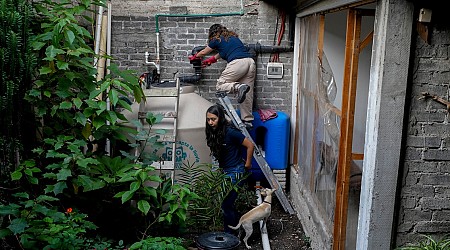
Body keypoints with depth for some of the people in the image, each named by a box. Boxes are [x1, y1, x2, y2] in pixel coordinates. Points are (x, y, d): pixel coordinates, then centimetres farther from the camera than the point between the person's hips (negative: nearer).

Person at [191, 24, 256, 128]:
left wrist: (194, 56, 47)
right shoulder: (233, 36, 29)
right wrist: (210, 60, 52)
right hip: (250, 61, 7)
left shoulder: (217, 40, 12)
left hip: (238, 63, -7)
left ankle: (239, 87, -27)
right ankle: (247, 120, 5)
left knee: (220, 85, 0)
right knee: (247, 94, 7)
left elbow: (203, 53, 27)